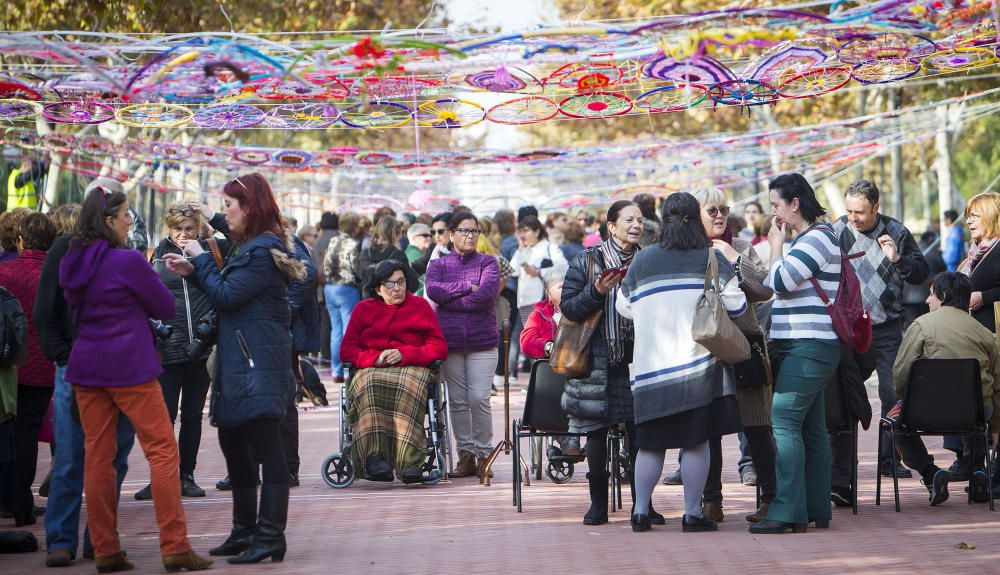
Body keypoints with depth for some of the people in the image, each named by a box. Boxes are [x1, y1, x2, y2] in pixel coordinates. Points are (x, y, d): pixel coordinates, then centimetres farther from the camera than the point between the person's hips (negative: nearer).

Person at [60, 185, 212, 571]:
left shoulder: (70, 263, 8)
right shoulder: (128, 261, -12)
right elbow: (166, 308, -3)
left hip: (85, 366, 7)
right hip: (130, 366, -7)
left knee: (97, 457, 7)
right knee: (163, 451, -2)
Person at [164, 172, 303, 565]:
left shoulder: (262, 251, -14)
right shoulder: (249, 247, 19)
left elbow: (226, 296, -16)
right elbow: (230, 294, 20)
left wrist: (201, 261, -4)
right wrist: (194, 272, 12)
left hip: (258, 365, -11)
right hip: (239, 363, 11)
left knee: (265, 445, -11)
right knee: (232, 442, 16)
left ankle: (270, 535, -11)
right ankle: (246, 531, 25)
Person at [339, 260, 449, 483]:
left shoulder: (420, 306, 17)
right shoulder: (364, 309, 22)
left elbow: (439, 348, 7)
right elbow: (347, 350, 12)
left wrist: (404, 354, -9)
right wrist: (375, 358, -9)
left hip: (411, 367, -1)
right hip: (371, 369, 1)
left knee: (410, 385, -39)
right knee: (370, 386, -37)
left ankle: (409, 461, -49)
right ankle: (374, 456, -48)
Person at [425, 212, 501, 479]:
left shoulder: (488, 263, 7)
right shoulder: (439, 264, 11)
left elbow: (486, 294, -11)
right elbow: (432, 289, -10)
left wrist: (449, 299, -7)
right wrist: (467, 287, -11)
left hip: (482, 341, -2)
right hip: (450, 341, 2)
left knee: (479, 399, -8)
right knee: (458, 401, 4)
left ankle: (483, 454, 3)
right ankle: (465, 456, 10)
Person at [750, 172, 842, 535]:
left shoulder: (817, 237, -12)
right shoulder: (809, 238, 19)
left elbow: (780, 281, -18)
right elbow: (781, 286, 25)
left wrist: (776, 245, -5)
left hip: (809, 347, -11)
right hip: (804, 346, 11)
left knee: (784, 422, -14)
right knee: (810, 427, 11)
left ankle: (788, 511, -17)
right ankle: (816, 510, 14)